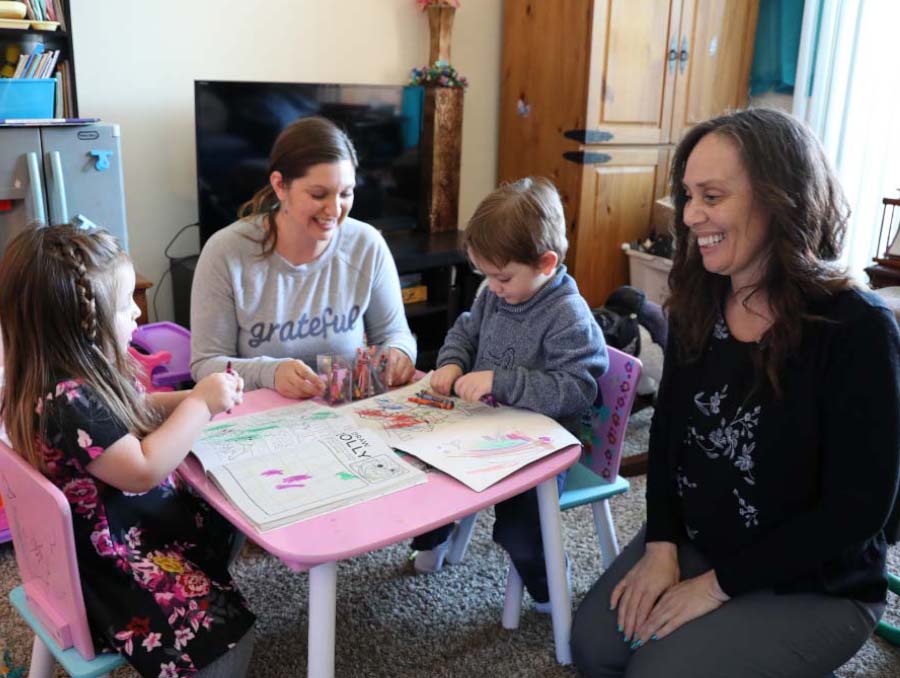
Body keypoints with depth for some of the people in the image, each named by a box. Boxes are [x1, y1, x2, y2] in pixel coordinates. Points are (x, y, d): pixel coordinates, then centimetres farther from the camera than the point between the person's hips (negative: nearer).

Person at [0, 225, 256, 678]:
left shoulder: (84, 375, 0)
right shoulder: (66, 403, -30)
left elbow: (137, 413, 16)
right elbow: (143, 469, -32)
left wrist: (194, 398, 0)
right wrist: (200, 404, -24)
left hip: (131, 526, 10)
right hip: (110, 561, -10)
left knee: (225, 523, 23)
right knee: (228, 639, -15)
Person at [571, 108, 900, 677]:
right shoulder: (698, 304, -1)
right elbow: (668, 429, 5)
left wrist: (718, 583, -18)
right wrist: (661, 545, -9)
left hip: (815, 585, -5)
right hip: (694, 544, 5)